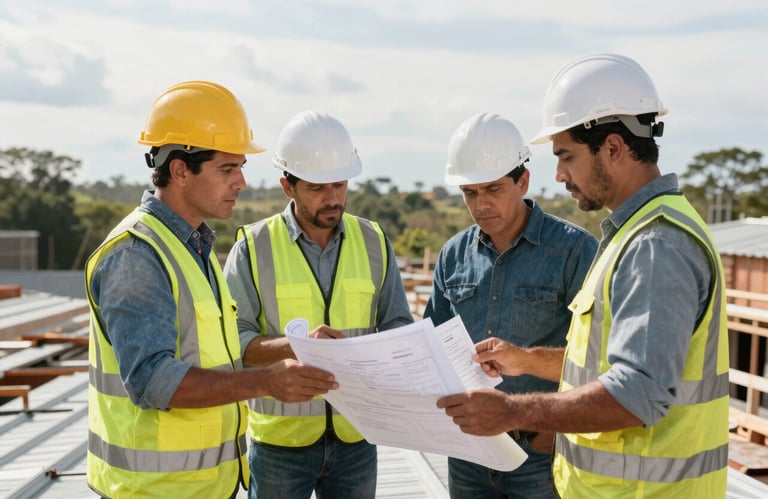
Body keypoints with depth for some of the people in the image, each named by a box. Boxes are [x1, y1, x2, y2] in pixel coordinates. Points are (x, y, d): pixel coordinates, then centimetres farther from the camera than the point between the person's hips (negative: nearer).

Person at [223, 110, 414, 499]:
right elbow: (231, 340, -10)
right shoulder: (254, 247, -6)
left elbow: (399, 324, 5)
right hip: (279, 439, -2)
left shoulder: (373, 242, 3)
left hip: (355, 436, 3)